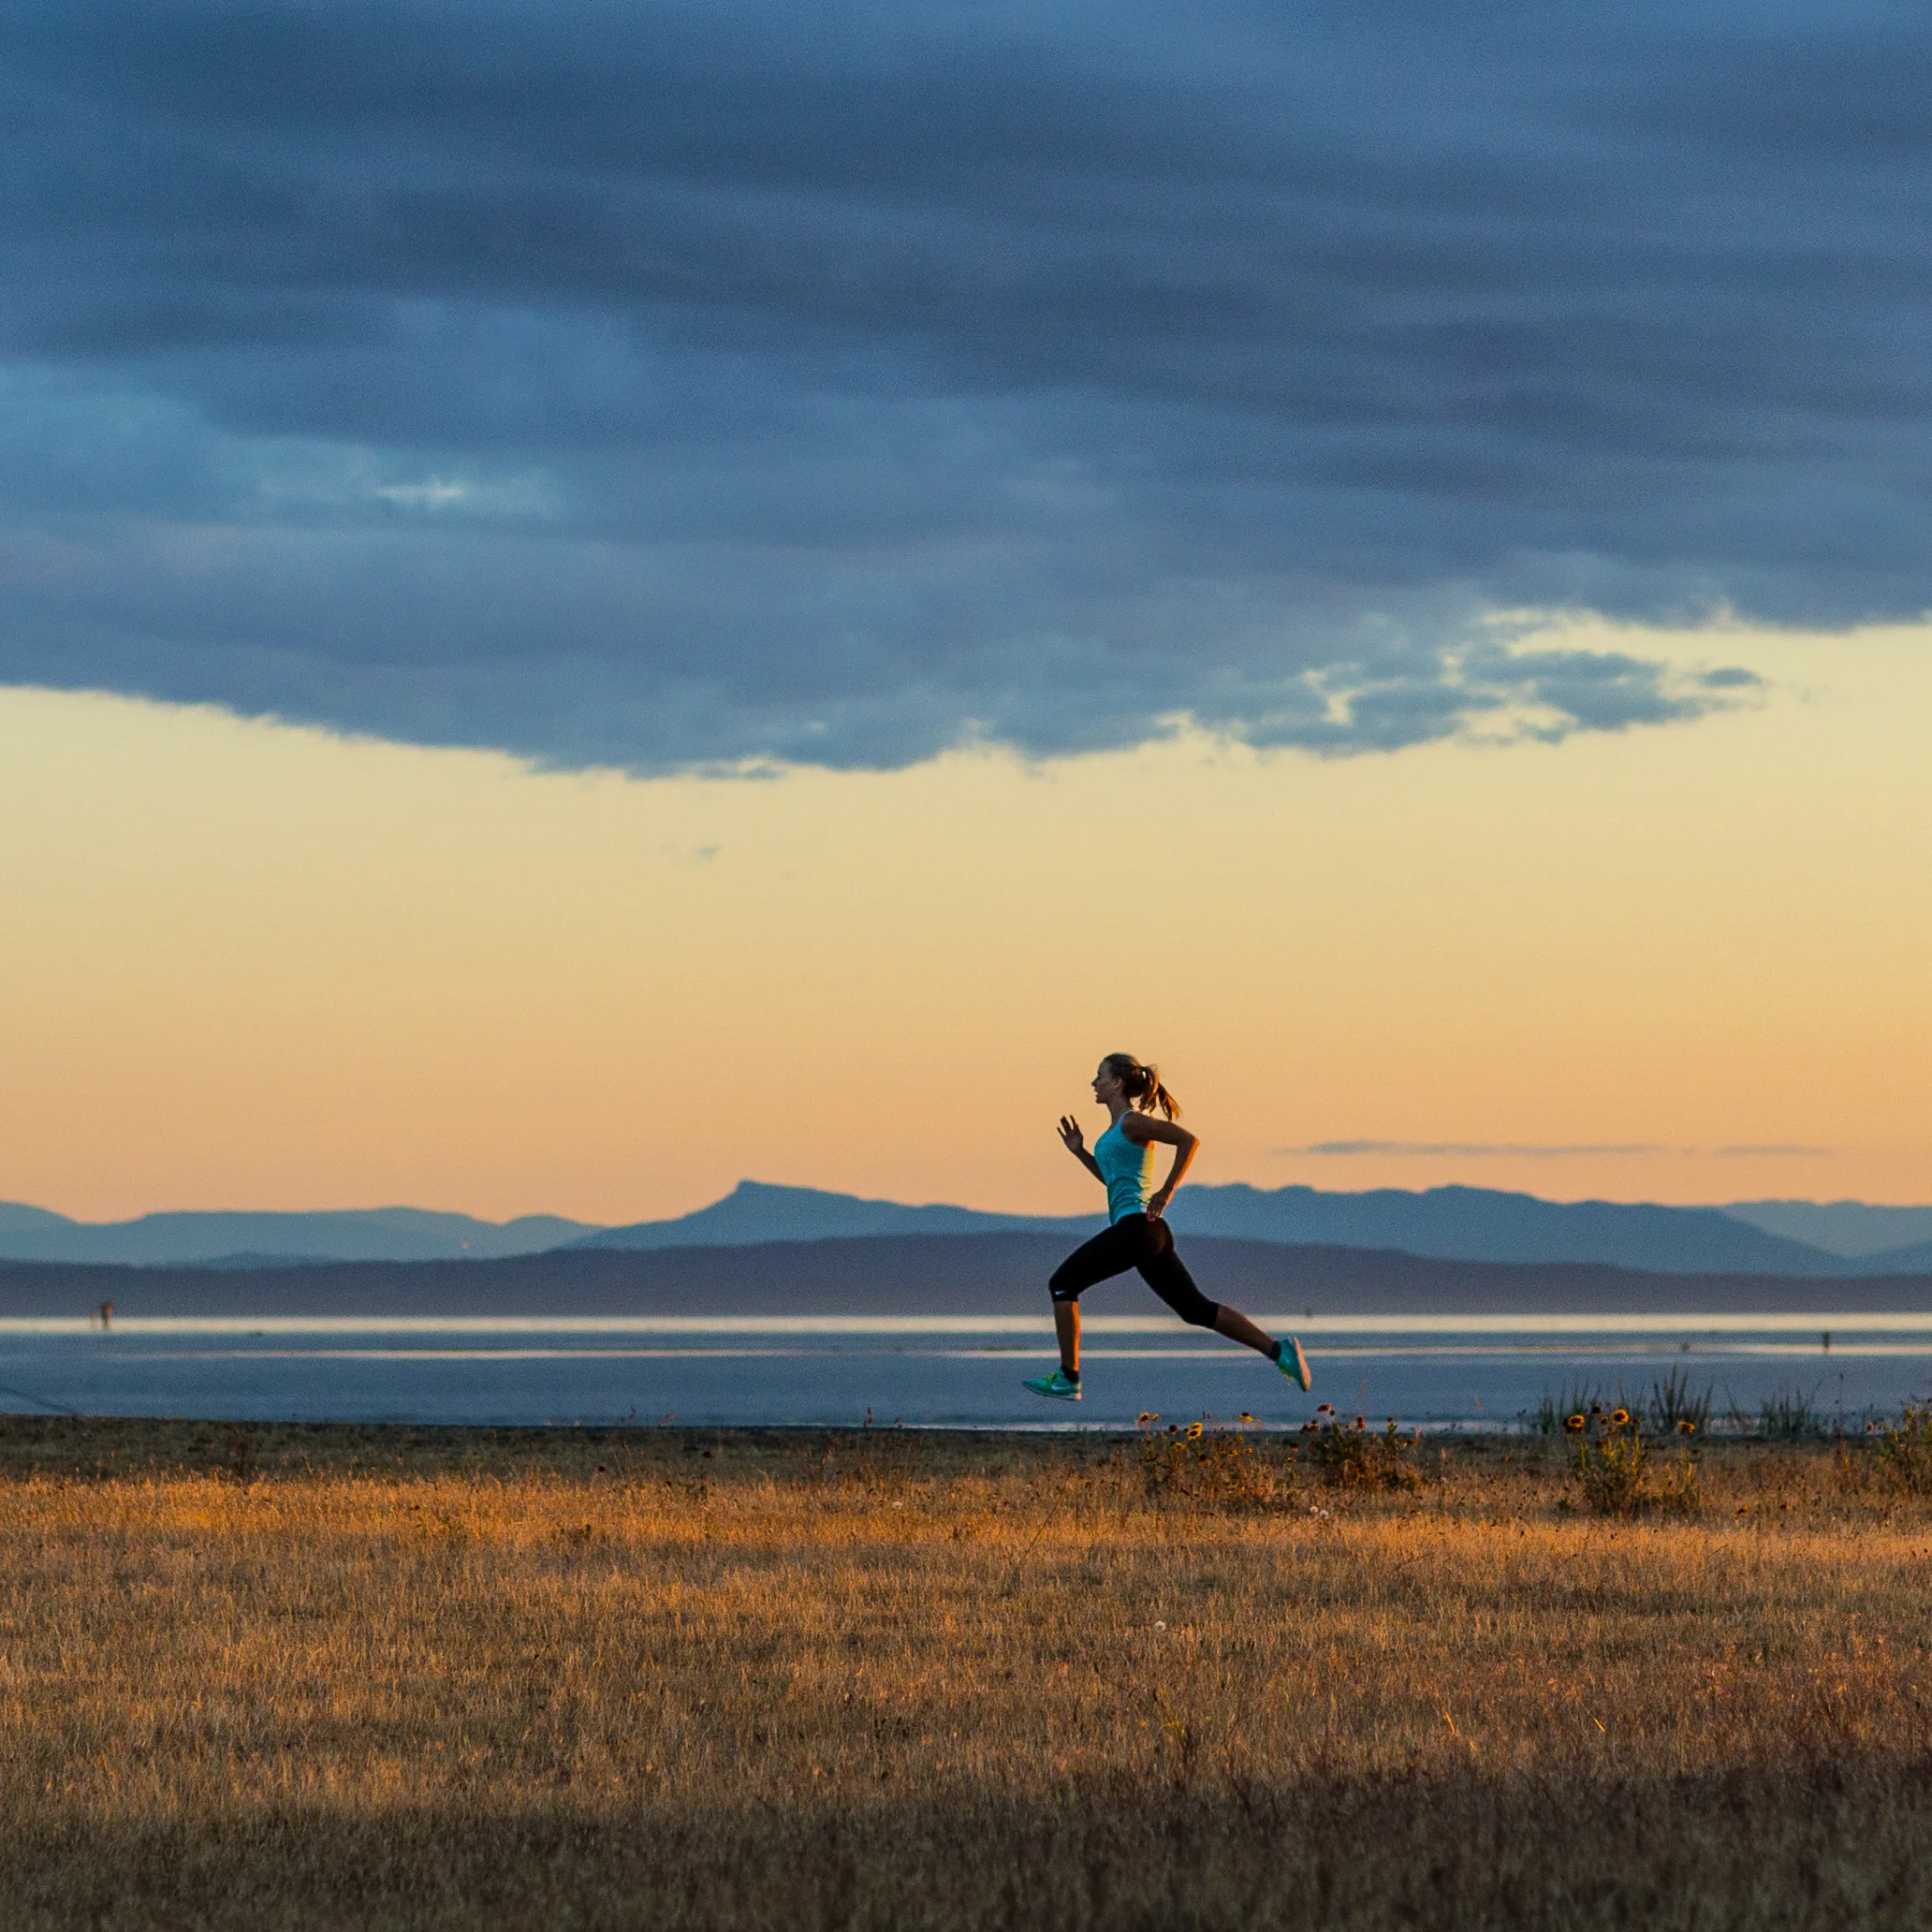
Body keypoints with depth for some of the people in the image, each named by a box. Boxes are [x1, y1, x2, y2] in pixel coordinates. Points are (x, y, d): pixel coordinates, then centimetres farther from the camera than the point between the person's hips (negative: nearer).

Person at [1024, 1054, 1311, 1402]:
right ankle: (1278, 1350, 1)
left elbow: (1188, 1140, -16)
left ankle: (1067, 1379, -5)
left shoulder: (1132, 1122, -7)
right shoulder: (1117, 1126, 21)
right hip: (1149, 1233, 10)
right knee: (1196, 1309, 7)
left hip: (1136, 1226, -10)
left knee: (1062, 1283, -4)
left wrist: (1167, 1191, -15)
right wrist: (1079, 1152, 22)